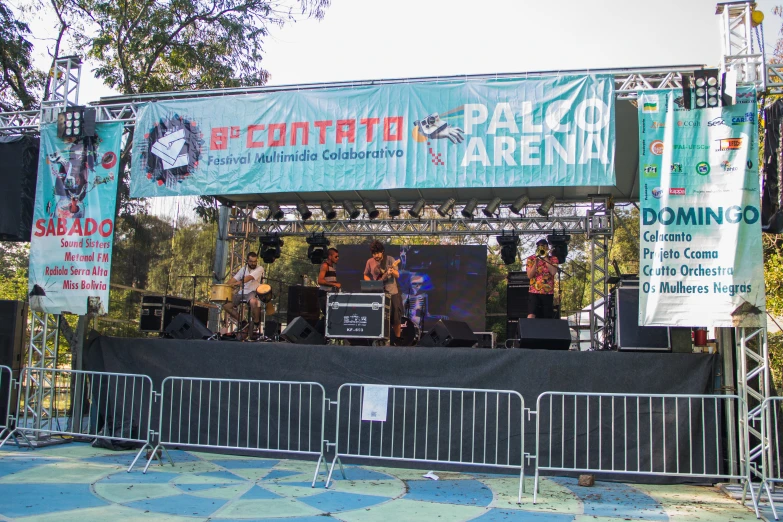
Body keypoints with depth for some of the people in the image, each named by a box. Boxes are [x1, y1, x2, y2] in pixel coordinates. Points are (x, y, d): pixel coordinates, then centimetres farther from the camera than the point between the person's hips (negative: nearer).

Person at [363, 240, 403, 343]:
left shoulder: (390, 260, -6)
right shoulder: (370, 262, 0)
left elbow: (397, 275, -10)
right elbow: (366, 275, 11)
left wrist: (392, 272, -32)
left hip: (392, 293, -2)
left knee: (395, 318, 1)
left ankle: (398, 338, 15)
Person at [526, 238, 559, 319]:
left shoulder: (553, 259, 8)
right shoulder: (531, 259, 7)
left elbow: (553, 272, -10)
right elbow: (529, 275, -3)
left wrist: (545, 258, -7)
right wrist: (536, 262, -11)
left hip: (548, 293, 2)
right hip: (534, 292, -1)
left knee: (547, 318, 4)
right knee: (531, 316, -19)